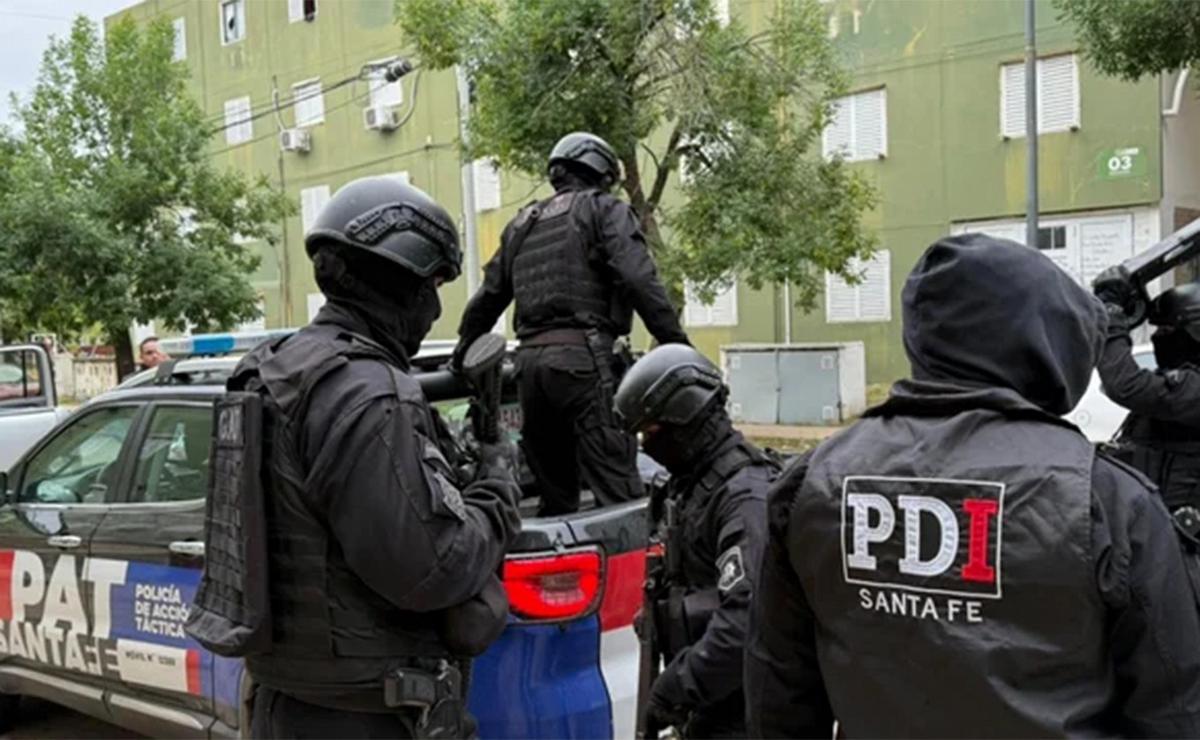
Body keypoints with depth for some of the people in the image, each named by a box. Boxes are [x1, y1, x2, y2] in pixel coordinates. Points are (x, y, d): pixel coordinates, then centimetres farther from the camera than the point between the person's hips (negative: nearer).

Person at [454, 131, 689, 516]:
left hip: (529, 359, 7)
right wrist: (677, 343, -10)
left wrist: (463, 355, 38)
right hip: (582, 354, -7)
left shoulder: (521, 224, 25)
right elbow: (640, 281, -10)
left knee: (553, 492, 15)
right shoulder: (605, 210, 5)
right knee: (616, 485, -12)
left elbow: (487, 300, 28)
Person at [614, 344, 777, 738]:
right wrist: (678, 678, 13)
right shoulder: (694, 481, 9)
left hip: (739, 703, -9)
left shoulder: (746, 494, -22)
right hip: (711, 695, 9)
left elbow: (748, 620, -31)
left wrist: (675, 688, -23)